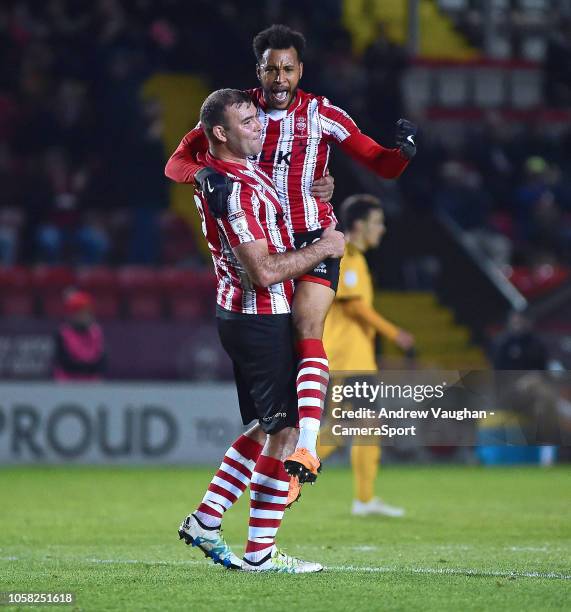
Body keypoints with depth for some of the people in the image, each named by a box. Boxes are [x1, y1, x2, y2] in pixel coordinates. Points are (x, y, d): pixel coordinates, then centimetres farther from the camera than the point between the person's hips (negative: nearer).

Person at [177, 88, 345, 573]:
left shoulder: (212, 171, 9)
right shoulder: (238, 188, -21)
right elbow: (264, 271, -25)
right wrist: (324, 247, -12)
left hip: (237, 313, 10)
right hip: (262, 320, -10)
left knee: (265, 427, 18)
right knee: (286, 431, -4)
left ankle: (205, 520, 19)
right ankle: (259, 552, -1)